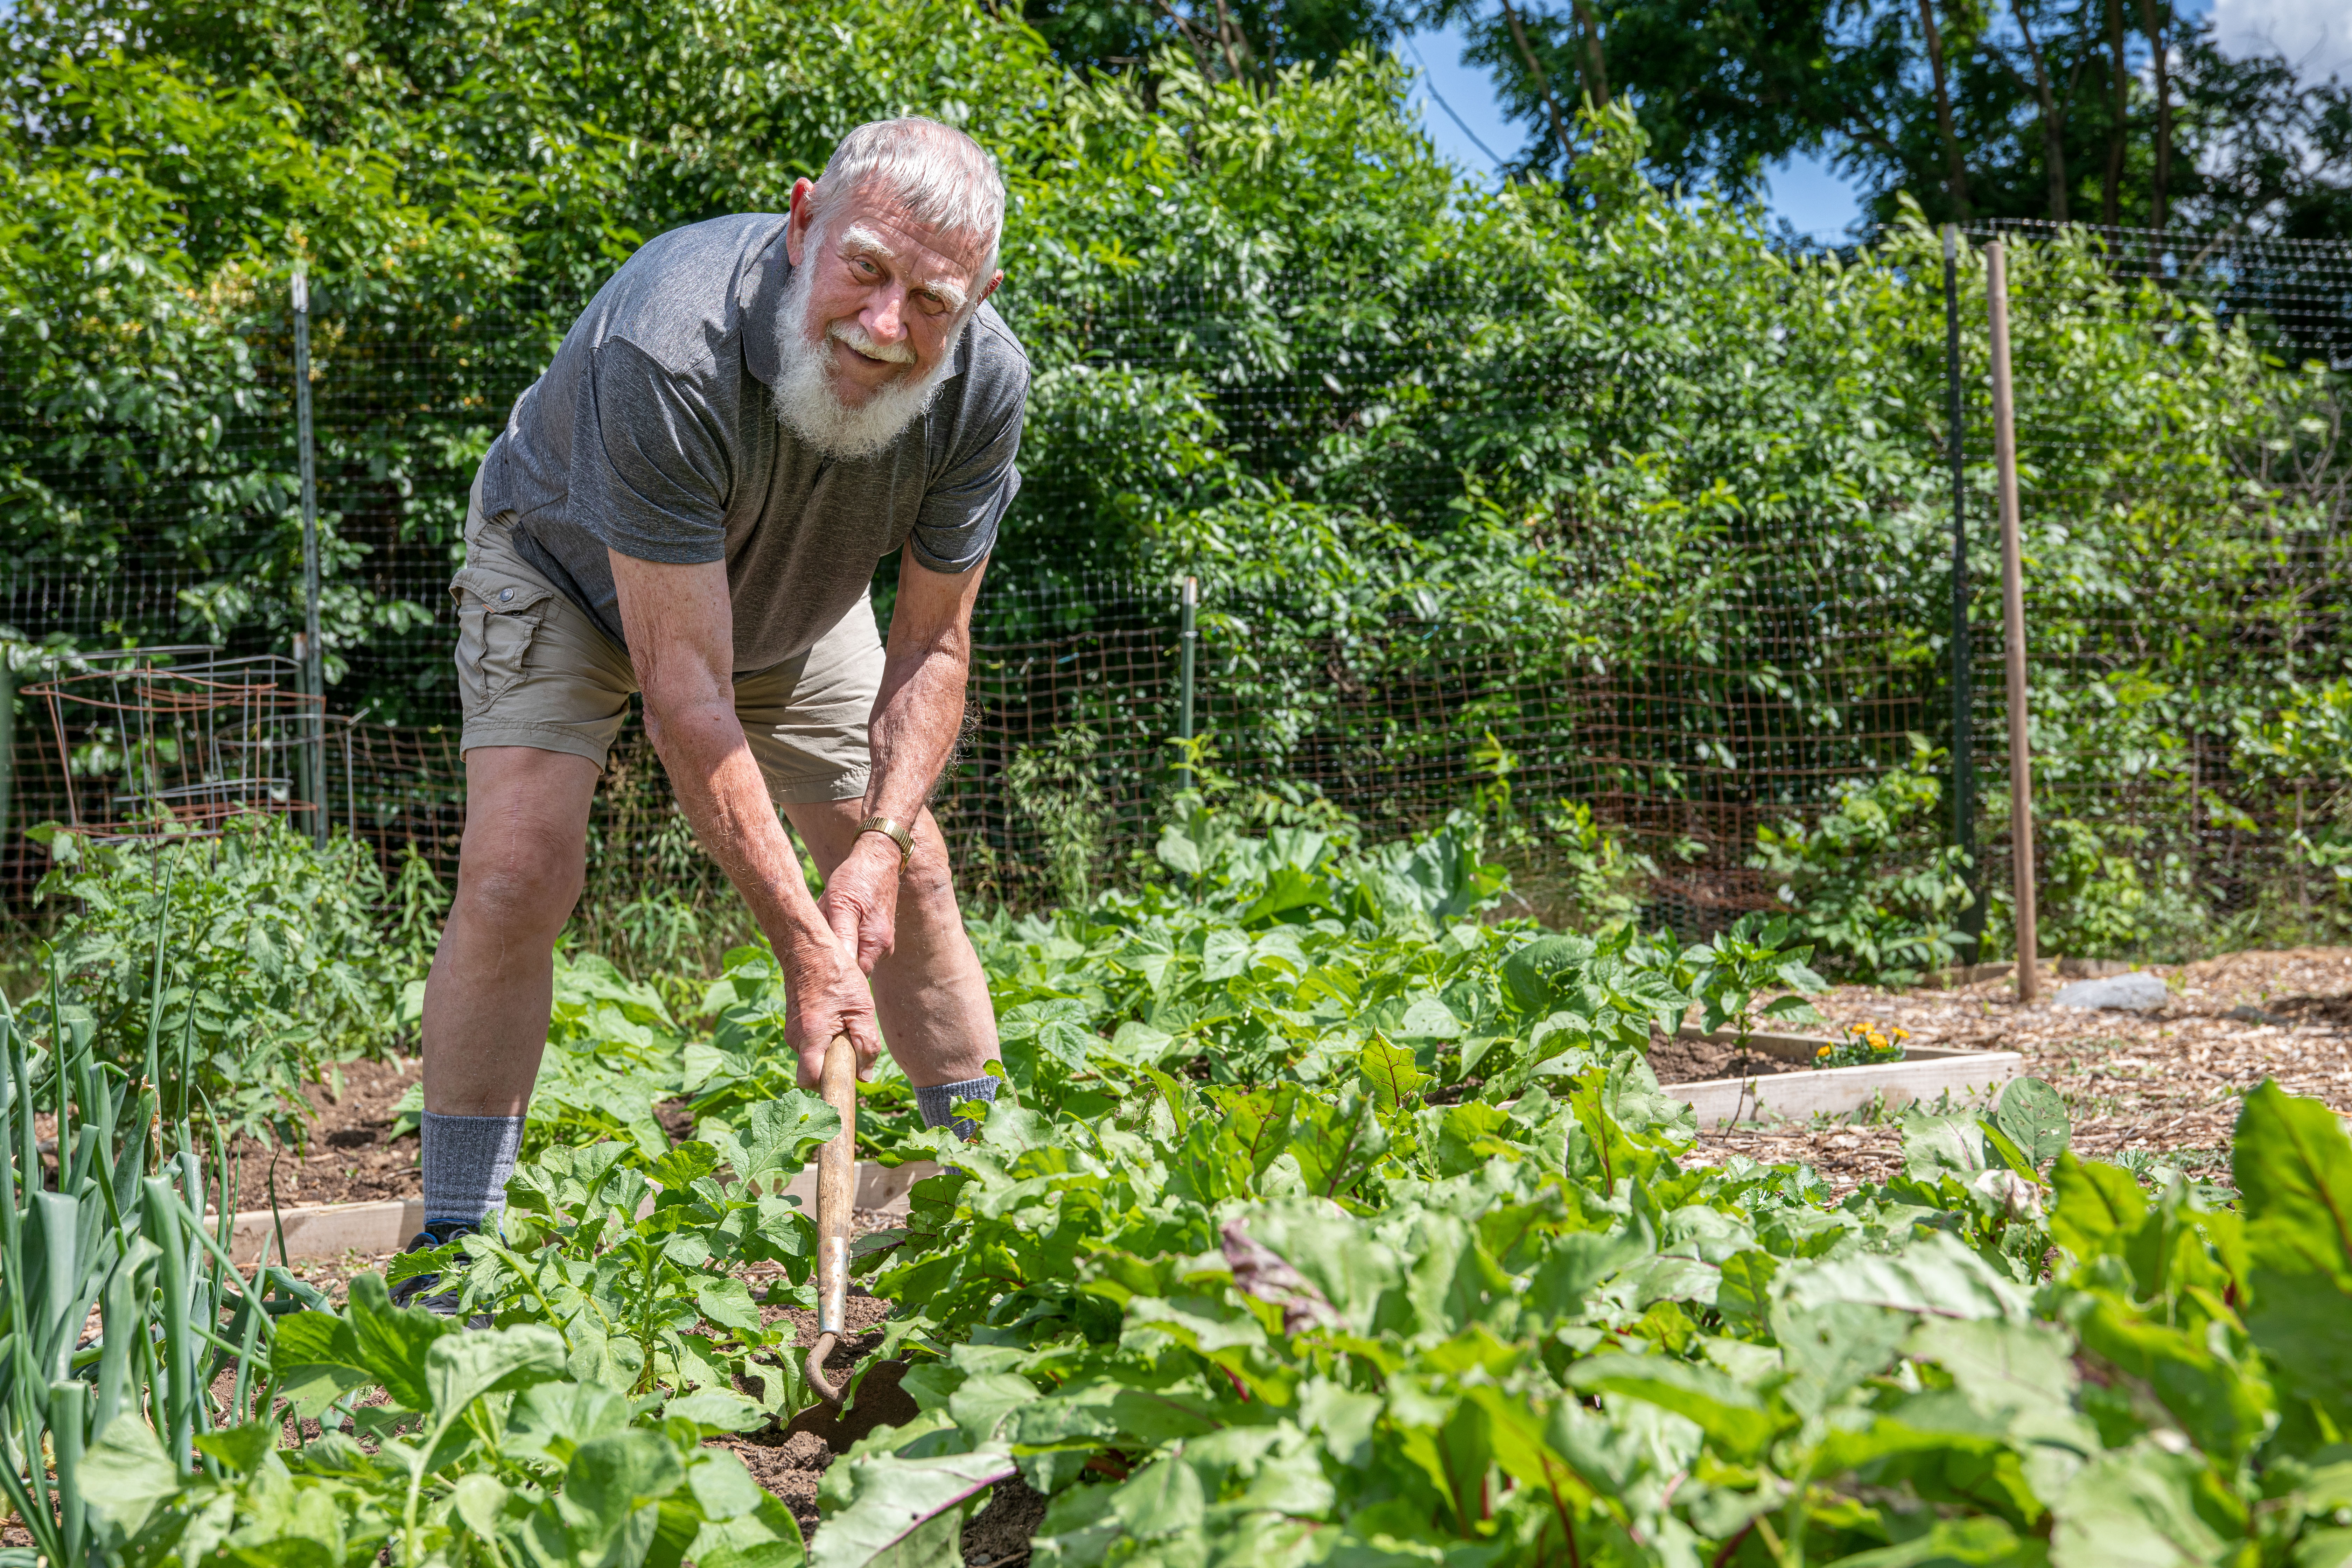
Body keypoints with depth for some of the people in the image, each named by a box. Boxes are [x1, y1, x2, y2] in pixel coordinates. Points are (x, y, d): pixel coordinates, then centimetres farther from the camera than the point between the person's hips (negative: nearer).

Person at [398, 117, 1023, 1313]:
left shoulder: (984, 383, -27)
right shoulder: (667, 350, -42)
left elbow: (931, 641, -15)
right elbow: (683, 691, -40)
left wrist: (880, 839, -29)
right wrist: (803, 943, -39)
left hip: (789, 588, 5)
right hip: (568, 568, -4)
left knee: (910, 880, 0)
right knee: (517, 872, -20)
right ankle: (450, 1257, -8)